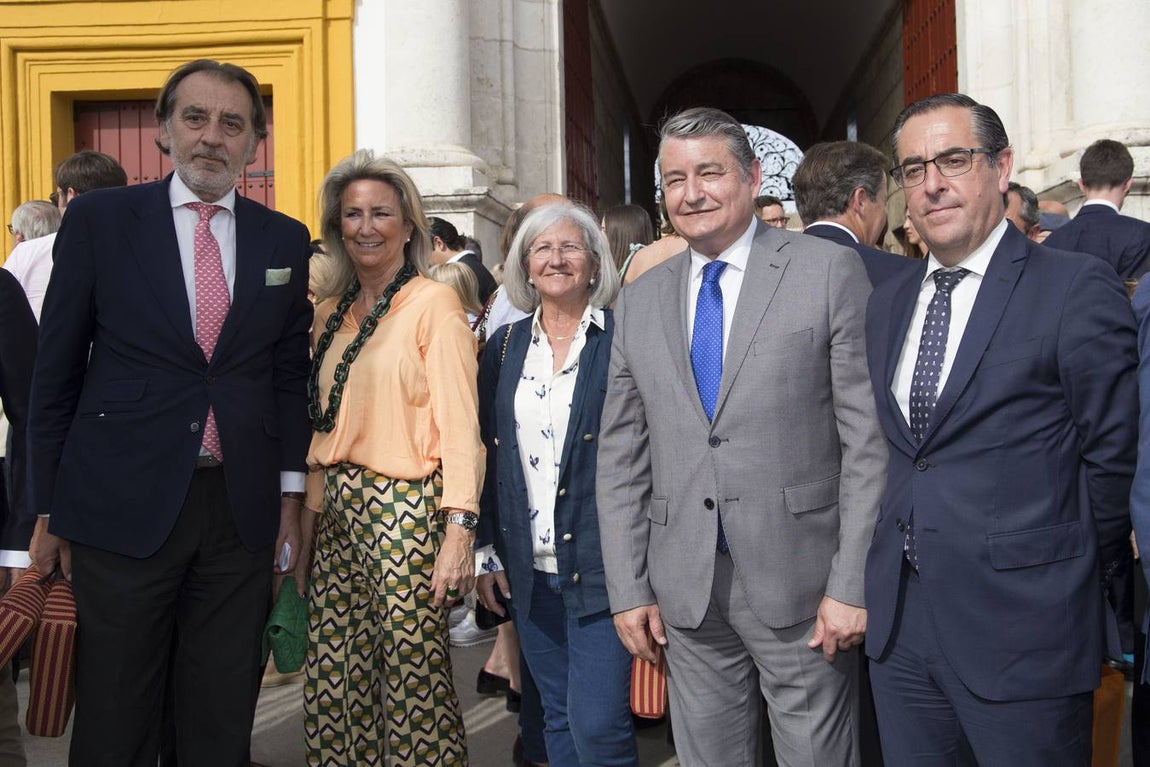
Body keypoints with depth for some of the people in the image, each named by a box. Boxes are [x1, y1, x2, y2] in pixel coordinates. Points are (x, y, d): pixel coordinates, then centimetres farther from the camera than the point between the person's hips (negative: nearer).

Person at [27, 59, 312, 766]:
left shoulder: (286, 240, 7)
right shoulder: (98, 219, 1)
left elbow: (292, 375, 10)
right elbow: (57, 369, 2)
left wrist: (291, 497, 6)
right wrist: (49, 510, 1)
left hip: (242, 510, 2)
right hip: (124, 508, -2)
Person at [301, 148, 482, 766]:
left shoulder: (433, 303, -5)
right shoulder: (331, 311, 14)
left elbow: (459, 423, -11)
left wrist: (459, 532, -18)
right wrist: (308, 511, 11)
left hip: (406, 511, -6)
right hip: (336, 511, 6)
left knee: (413, 680, -1)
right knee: (335, 681, 9)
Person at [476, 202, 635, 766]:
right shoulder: (506, 347, 9)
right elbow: (488, 455, 12)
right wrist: (487, 550, 8)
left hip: (600, 565, -5)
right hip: (530, 570, 5)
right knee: (558, 719, 15)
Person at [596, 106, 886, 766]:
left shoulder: (831, 272, -4)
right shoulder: (639, 303, 9)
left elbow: (869, 438, -7)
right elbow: (621, 457, 10)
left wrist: (852, 584, -11)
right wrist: (629, 588, 5)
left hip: (800, 585, -3)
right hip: (684, 594, 4)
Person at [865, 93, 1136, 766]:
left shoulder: (1077, 288, -8)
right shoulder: (888, 303, 12)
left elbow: (1113, 453, -6)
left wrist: (1069, 576, 2)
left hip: (1022, 633, -5)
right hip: (900, 624, 6)